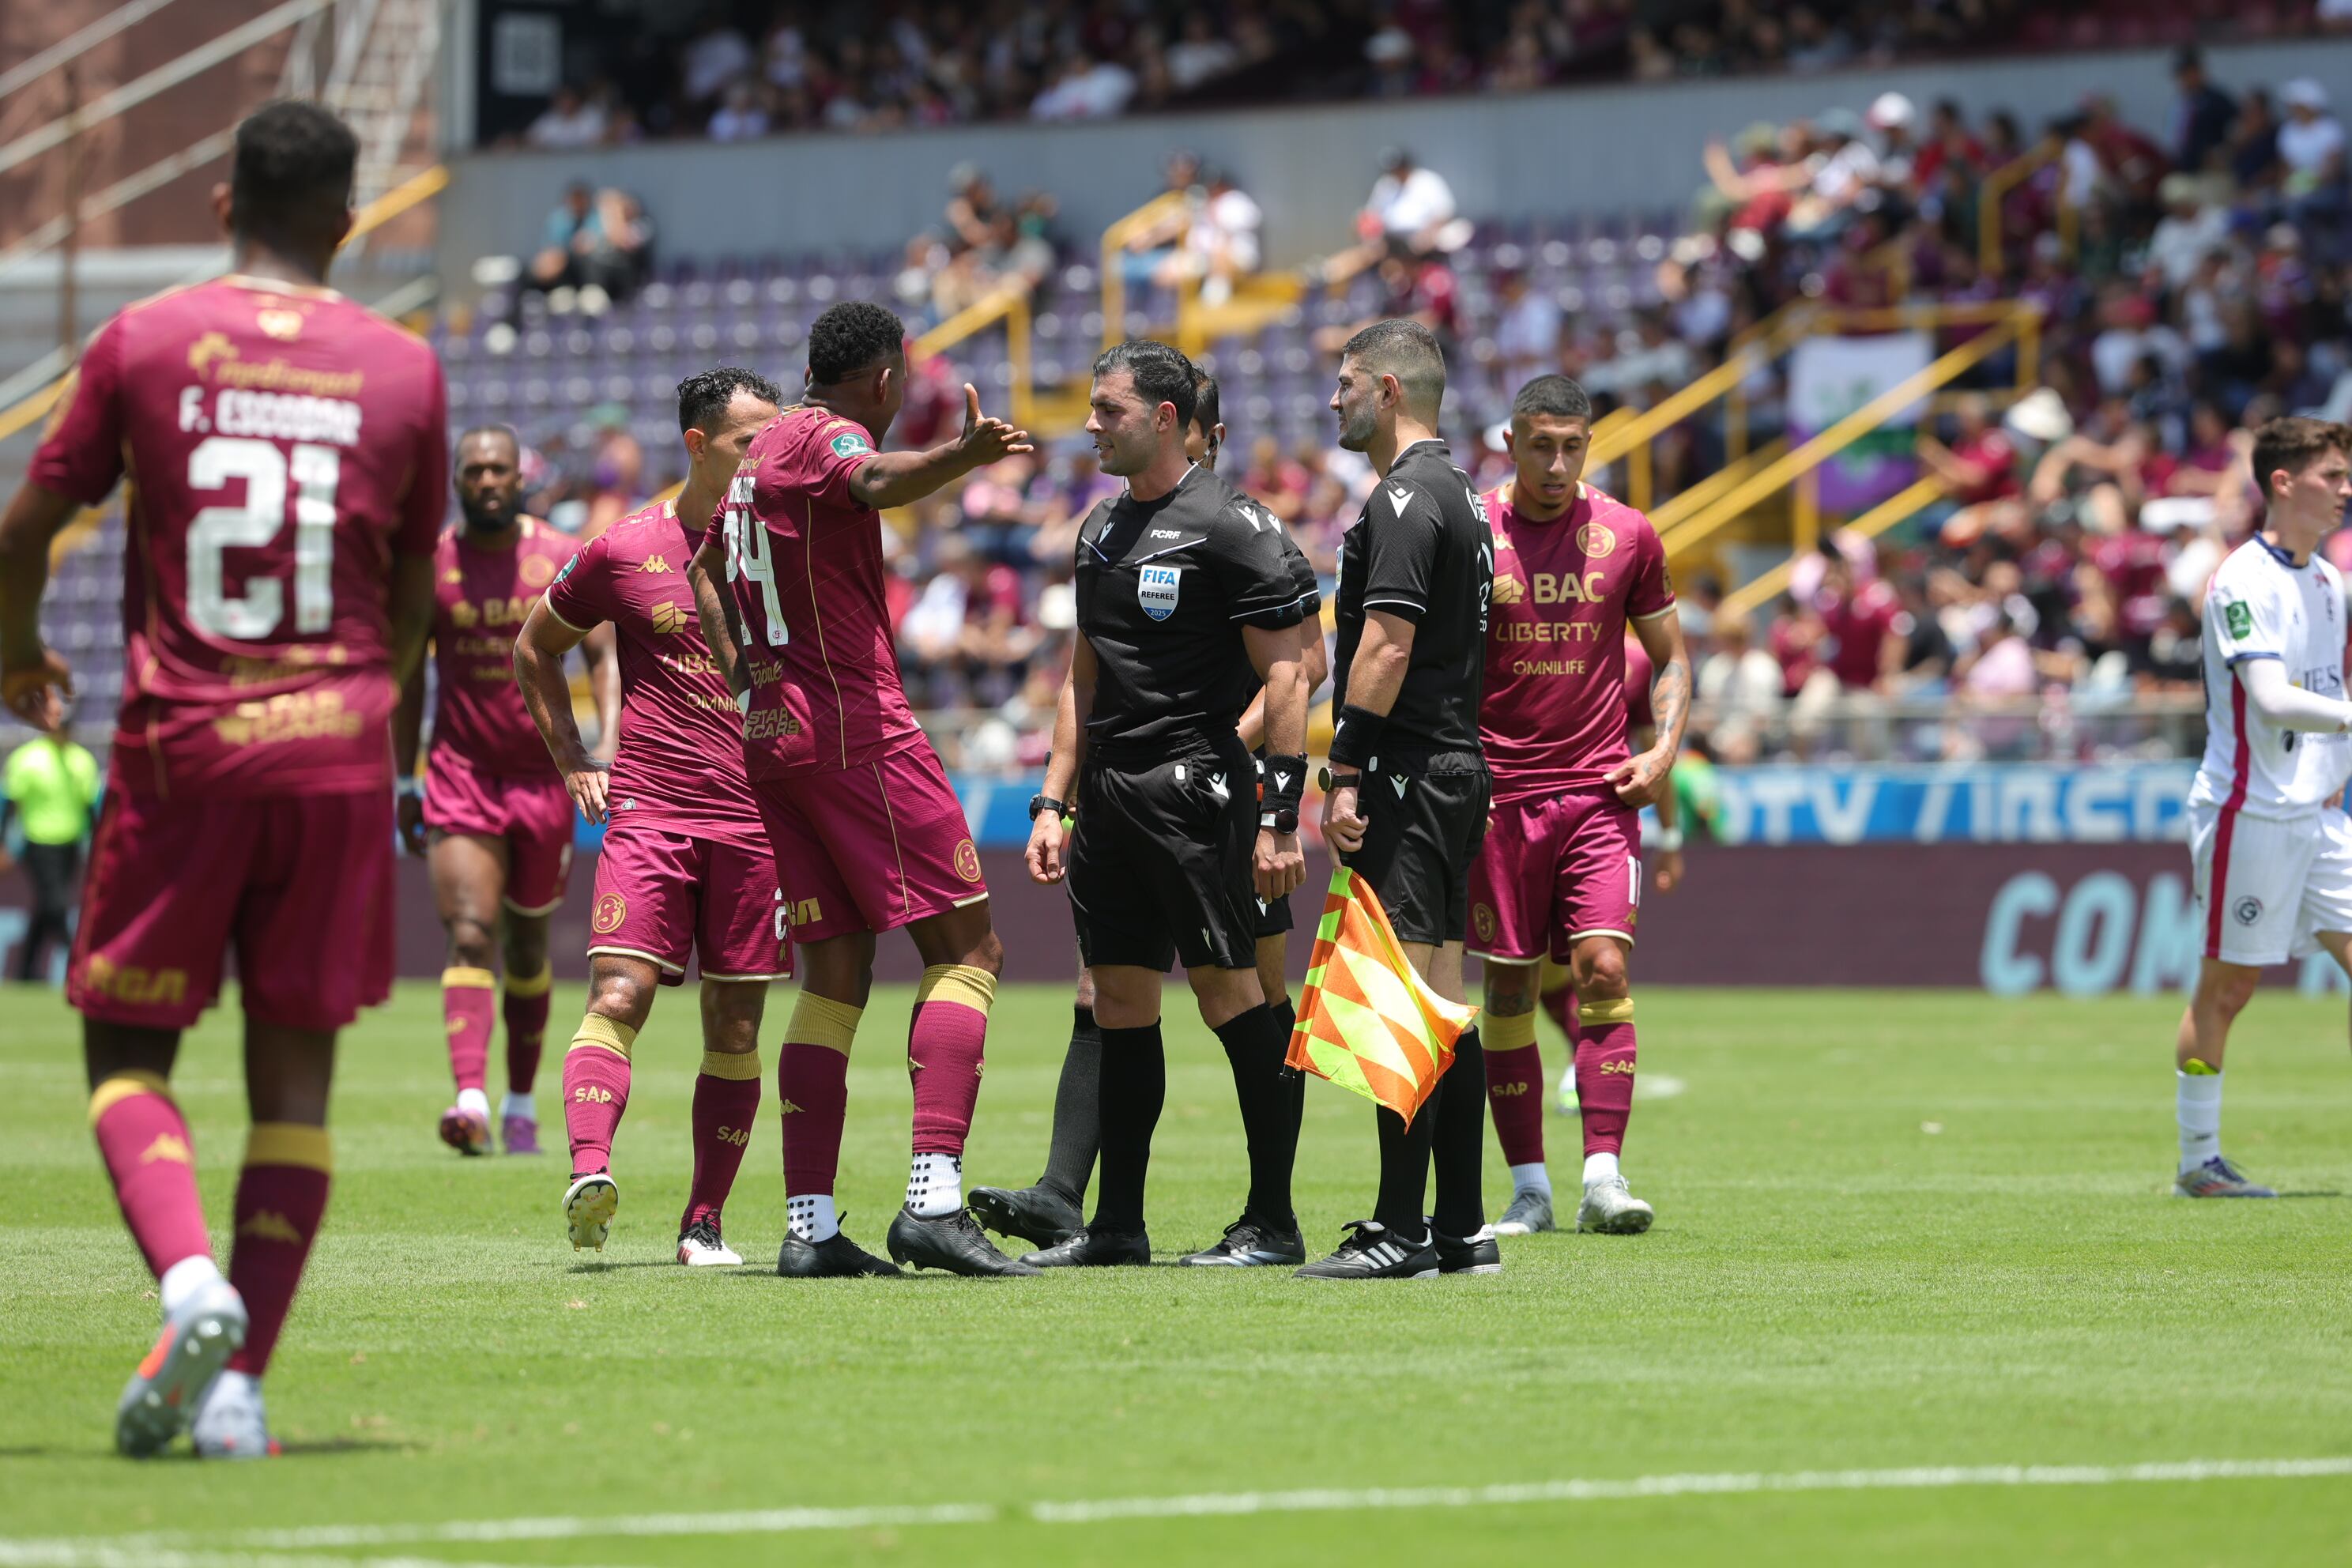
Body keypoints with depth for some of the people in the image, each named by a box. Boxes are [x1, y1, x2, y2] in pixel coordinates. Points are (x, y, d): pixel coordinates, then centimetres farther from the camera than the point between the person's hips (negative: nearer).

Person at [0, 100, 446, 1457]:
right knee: (295, 1072, 6)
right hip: (336, 753, 1)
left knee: (128, 1050, 7)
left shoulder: (143, 344, 0)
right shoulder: (404, 368, 5)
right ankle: (242, 1378, -1)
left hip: (179, 747, -1)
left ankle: (191, 1279, -19)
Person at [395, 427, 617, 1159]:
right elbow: (409, 677, 9)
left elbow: (604, 657, -5)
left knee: (528, 946, 13)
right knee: (470, 936, -17)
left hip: (543, 775, 1)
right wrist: (404, 783, 8)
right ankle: (471, 1098, -31)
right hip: (460, 771, -1)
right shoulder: (430, 565, 0)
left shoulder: (564, 562, -2)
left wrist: (609, 743, -21)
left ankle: (522, 1104, 28)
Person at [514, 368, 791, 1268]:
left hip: (756, 814, 2)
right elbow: (535, 647, 17)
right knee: (620, 992, -18)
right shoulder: (624, 550, 3)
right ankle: (590, 1176, -31)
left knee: (735, 1027, 2)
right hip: (647, 810, -2)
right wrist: (573, 763, 10)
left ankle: (704, 1223, 10)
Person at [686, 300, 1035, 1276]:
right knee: (966, 947, -6)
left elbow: (706, 570, 36)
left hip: (771, 733, 9)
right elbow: (878, 483, -33)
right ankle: (934, 1199, -19)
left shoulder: (761, 453, 20)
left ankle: (810, 1221, 4)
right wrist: (964, 456, -53)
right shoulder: (825, 436, -8)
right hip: (856, 727, -9)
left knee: (836, 976, 11)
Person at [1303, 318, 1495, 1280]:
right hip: (1456, 767, 10)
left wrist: (1347, 770, -20)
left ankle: (1401, 1231, -13)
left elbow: (1387, 641, -20)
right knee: (1443, 1000, 10)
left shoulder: (1404, 497, -12)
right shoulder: (1456, 494, 19)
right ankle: (1461, 1229, 11)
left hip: (1407, 771, -10)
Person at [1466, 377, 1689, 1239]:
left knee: (1604, 968, -12)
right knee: (1509, 988, 2)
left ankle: (1604, 1175, -12)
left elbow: (1669, 656, 15)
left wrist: (1663, 749, 0)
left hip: (1599, 789, 1)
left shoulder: (1628, 536, 4)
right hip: (1498, 795, -1)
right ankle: (1529, 1189, 9)